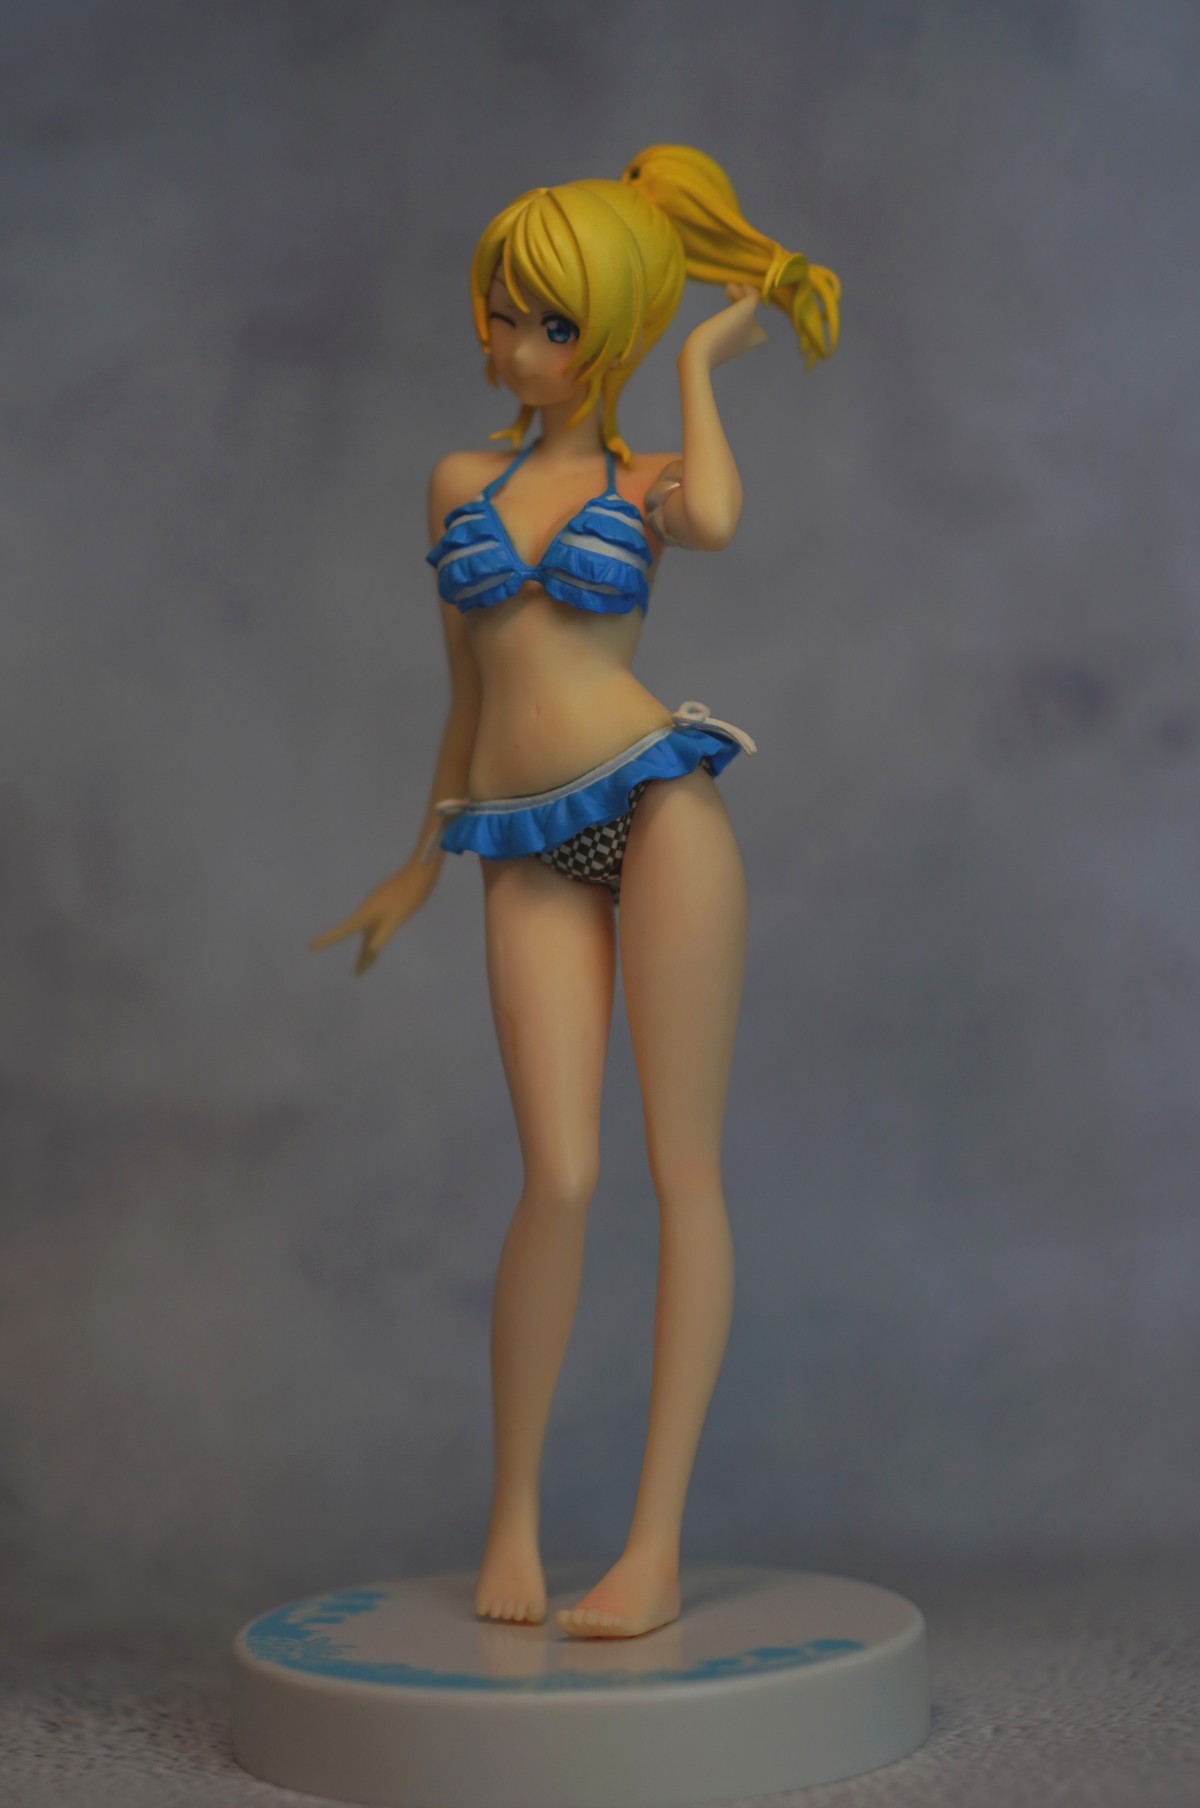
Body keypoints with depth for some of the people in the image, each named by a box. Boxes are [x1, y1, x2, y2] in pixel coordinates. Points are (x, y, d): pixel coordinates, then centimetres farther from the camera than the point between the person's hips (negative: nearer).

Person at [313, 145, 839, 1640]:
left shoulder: (646, 480, 9)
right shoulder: (459, 483, 16)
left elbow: (717, 521, -17)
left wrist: (705, 362, -1)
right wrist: (424, 863, 29)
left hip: (658, 807, -1)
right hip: (529, 852, 2)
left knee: (680, 1166, -4)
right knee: (561, 1177, -10)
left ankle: (658, 1543, 1)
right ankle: (512, 1514, 8)